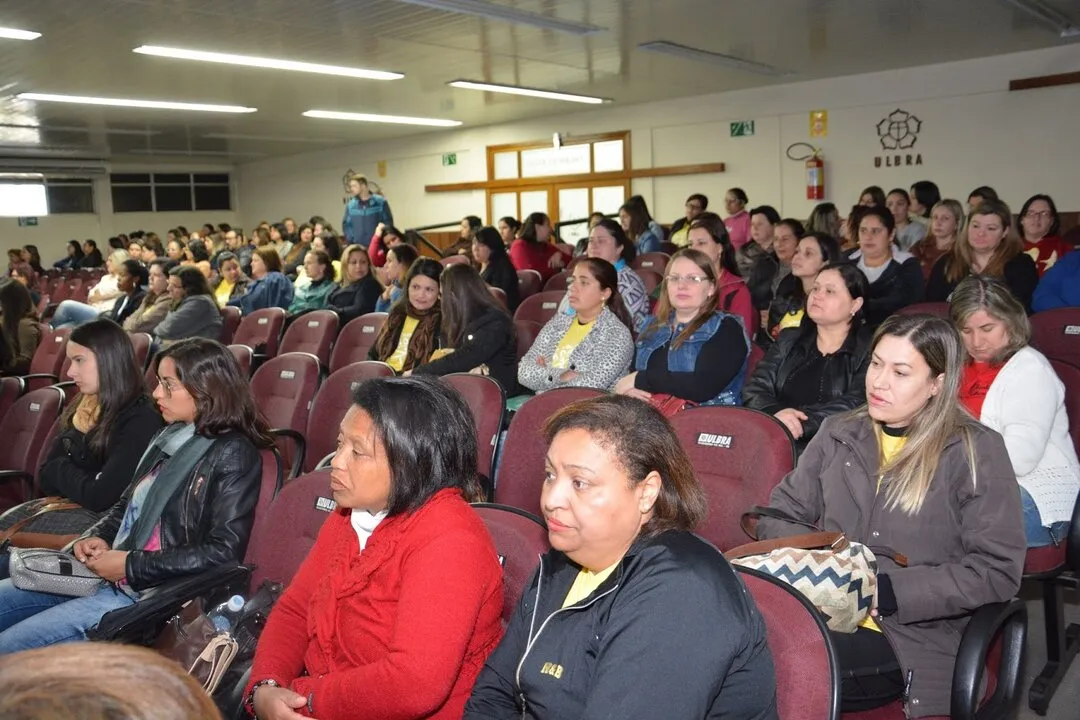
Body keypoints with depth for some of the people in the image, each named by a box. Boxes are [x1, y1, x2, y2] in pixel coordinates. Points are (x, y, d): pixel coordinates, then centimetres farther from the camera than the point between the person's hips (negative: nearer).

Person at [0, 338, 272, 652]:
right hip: (109, 571, 9)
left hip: (152, 594, -8)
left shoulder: (232, 455, -15)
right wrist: (96, 536, 1)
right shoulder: (171, 437, 11)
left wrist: (131, 565, -17)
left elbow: (224, 552, -21)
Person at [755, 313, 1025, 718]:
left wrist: (887, 592, -13)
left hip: (910, 637, -4)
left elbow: (997, 571, -6)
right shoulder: (838, 434, 12)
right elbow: (779, 515, 13)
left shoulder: (976, 453, -1)